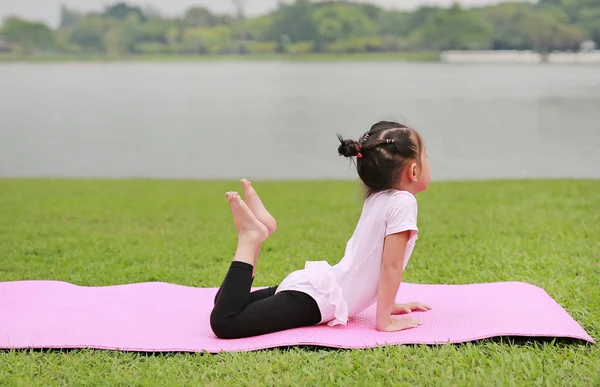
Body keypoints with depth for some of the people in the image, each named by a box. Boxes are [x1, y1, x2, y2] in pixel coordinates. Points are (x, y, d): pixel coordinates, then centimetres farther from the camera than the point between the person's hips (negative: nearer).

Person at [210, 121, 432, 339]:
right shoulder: (402, 202, -12)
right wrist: (385, 321, -9)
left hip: (317, 284, 10)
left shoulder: (378, 198, 16)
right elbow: (390, 266, -14)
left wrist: (387, 303, 30)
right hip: (319, 295, -10)